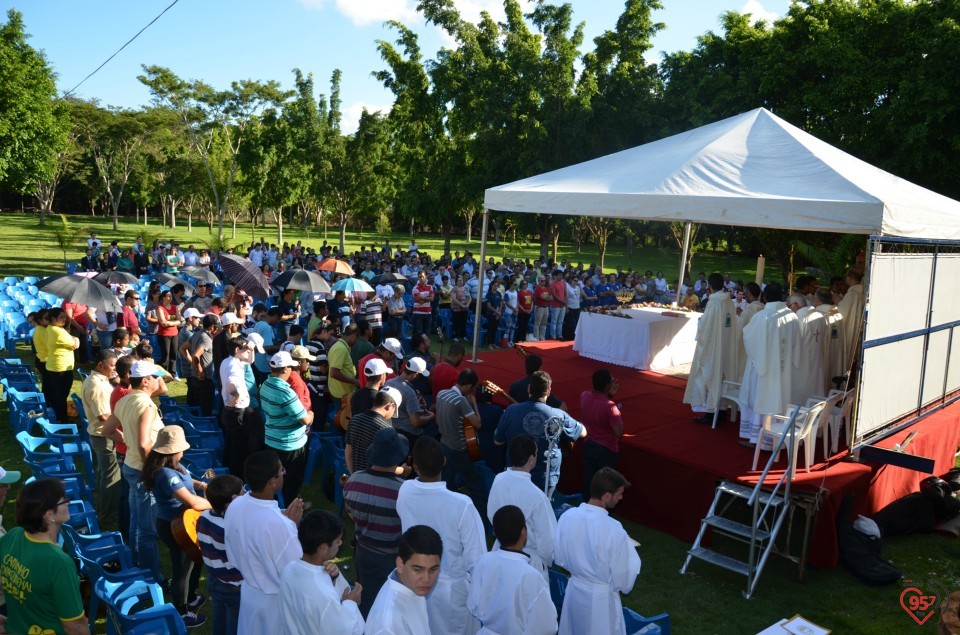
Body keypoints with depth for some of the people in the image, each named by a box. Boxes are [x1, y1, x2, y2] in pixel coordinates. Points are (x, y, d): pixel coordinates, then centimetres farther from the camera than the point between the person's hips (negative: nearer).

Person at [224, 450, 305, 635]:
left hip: (249, 590, 6)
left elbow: (233, 555, 2)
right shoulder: (277, 523, -37)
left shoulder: (235, 506, -13)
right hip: (275, 599, -6)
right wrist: (292, 524, -19)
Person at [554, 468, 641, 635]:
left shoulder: (567, 516, -12)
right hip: (601, 597, -5)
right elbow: (623, 581, -17)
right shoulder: (614, 530, -28)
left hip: (574, 591, 5)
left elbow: (559, 558, 2)